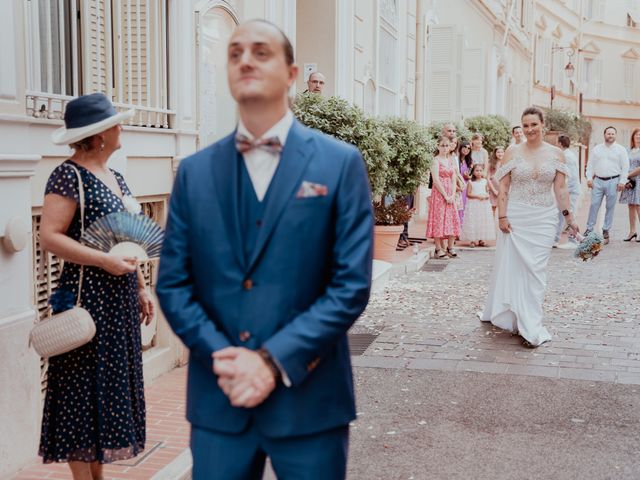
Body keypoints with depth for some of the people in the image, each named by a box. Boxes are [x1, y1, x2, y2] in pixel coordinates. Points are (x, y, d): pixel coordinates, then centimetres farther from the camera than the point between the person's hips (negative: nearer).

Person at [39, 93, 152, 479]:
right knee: (84, 390, -1)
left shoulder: (114, 177, 13)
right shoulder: (69, 175, -12)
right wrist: (105, 261, -24)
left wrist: (142, 289, 17)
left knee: (112, 385, 13)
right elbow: (49, 236, -20)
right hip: (88, 299, -9)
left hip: (120, 301, 9)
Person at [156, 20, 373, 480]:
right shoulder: (194, 171, 5)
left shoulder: (340, 163, -3)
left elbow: (352, 284, -8)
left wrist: (273, 360, -14)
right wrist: (222, 357, -11)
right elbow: (172, 283, 3)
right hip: (217, 401, 2)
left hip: (309, 398, -2)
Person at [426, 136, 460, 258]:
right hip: (439, 193, -6)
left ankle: (450, 247, 12)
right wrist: (445, 196, -16)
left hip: (450, 194, 6)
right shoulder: (436, 160, -6)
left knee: (453, 220, 5)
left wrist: (452, 195, -6)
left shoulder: (450, 160, 13)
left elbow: (453, 179, 8)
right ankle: (439, 249, -3)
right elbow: (436, 180, -14)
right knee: (439, 219, -6)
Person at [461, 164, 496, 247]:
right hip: (473, 204, -3)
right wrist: (477, 196, -16)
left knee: (483, 221, 3)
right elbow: (468, 194, -6)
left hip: (484, 204, 3)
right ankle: (472, 240, 0)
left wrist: (487, 195, -5)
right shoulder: (471, 182, -3)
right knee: (473, 222, -6)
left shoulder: (485, 181, 7)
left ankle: (481, 239, 12)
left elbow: (487, 191, 17)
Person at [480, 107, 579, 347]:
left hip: (544, 219, 1)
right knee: (511, 266, 6)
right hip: (515, 216, -1)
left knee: (536, 270, 2)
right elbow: (504, 187, -1)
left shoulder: (556, 153, 3)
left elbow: (560, 188, 5)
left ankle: (530, 327, 7)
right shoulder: (512, 152, 0)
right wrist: (502, 216, -8)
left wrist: (569, 217, 2)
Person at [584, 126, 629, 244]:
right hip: (598, 181, 2)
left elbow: (625, 167, 2)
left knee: (610, 207, 2)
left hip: (613, 181, -1)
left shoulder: (621, 150, 4)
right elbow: (590, 165, 11)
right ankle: (589, 228, 4)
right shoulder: (596, 149, 10)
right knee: (594, 205, -2)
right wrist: (589, 178, 1)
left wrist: (622, 182, -6)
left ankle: (606, 230, 10)